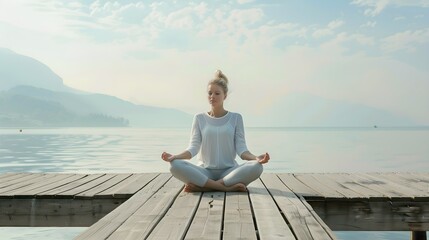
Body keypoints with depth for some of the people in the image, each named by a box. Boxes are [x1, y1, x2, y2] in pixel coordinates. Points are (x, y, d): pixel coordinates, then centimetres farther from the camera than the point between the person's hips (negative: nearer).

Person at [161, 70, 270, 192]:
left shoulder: (236, 118, 7)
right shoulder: (200, 118, 9)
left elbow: (241, 148, 0)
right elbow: (193, 147, 1)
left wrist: (256, 158, -21)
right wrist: (175, 156, -19)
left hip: (229, 171, 0)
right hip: (205, 171, 0)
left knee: (256, 167, -30)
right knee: (176, 165, -28)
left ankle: (203, 186, -25)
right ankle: (227, 188, -27)